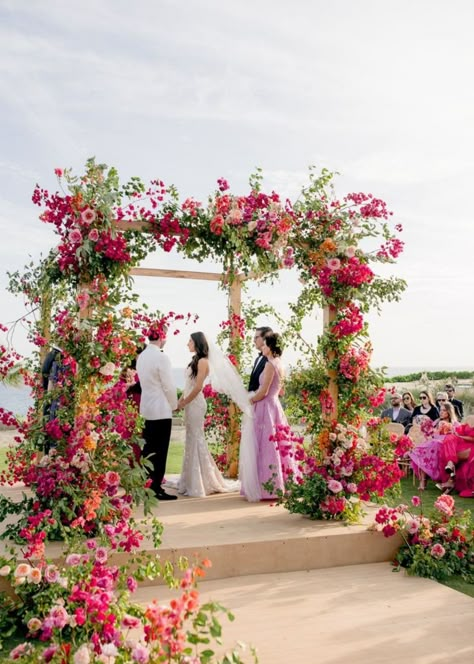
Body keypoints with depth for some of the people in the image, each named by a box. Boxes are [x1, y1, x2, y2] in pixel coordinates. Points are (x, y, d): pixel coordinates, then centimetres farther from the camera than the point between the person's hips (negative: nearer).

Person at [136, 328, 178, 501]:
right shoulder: (161, 357, -17)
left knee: (148, 448, 14)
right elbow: (168, 386, -15)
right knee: (160, 451, -1)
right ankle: (156, 489, 4)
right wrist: (174, 405, 1)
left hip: (146, 408, 8)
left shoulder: (141, 356, 8)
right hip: (161, 410, -8)